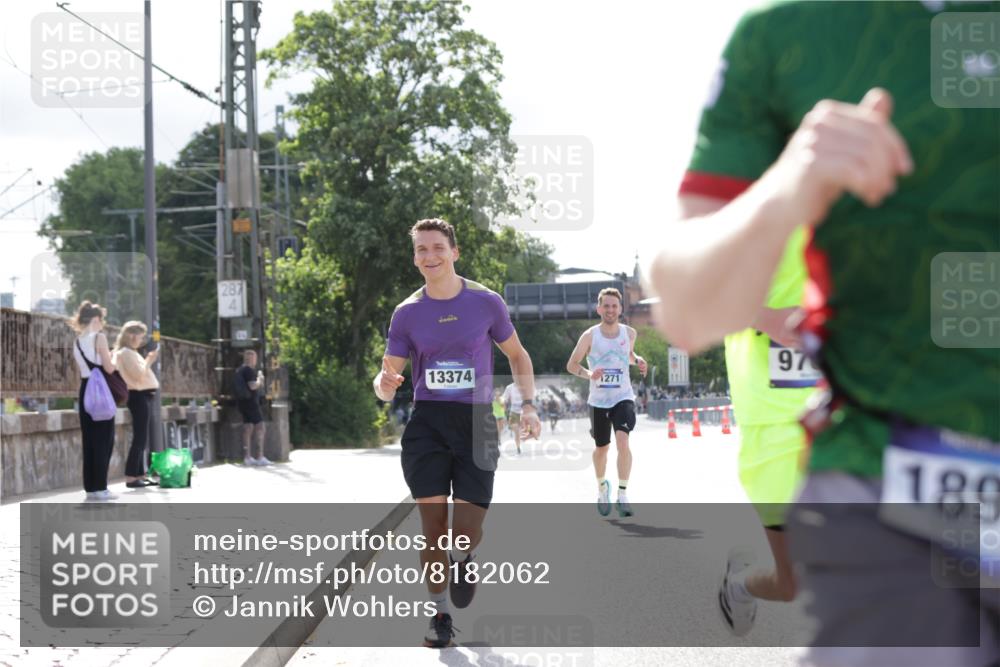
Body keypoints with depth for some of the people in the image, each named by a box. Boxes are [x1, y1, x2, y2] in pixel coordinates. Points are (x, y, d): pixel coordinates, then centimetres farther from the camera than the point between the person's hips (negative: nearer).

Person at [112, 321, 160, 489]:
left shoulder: (130, 353, 19)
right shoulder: (126, 353, -12)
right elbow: (139, 376, -19)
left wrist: (149, 360, 13)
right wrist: (150, 360, -12)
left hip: (145, 396, 11)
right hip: (139, 396, -11)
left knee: (142, 438, 12)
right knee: (140, 438, -11)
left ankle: (140, 475, 15)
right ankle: (131, 477, -10)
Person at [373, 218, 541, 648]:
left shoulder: (486, 302, 0)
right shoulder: (407, 313, 3)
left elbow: (517, 356, 14)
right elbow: (387, 383, 5)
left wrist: (528, 404, 1)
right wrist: (384, 383, -20)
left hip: (476, 423, -1)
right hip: (427, 423, 1)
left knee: (467, 531, -9)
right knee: (433, 524, -5)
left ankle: (462, 561, 30)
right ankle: (440, 616, 14)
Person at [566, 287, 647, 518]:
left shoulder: (629, 333, 0)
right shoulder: (590, 336, -8)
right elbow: (571, 365, -1)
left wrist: (638, 360, -2)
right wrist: (588, 374, -21)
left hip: (623, 398, 0)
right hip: (599, 401, 0)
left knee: (623, 440, -22)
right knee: (601, 448, 13)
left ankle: (622, 494, -18)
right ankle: (602, 487, 40)